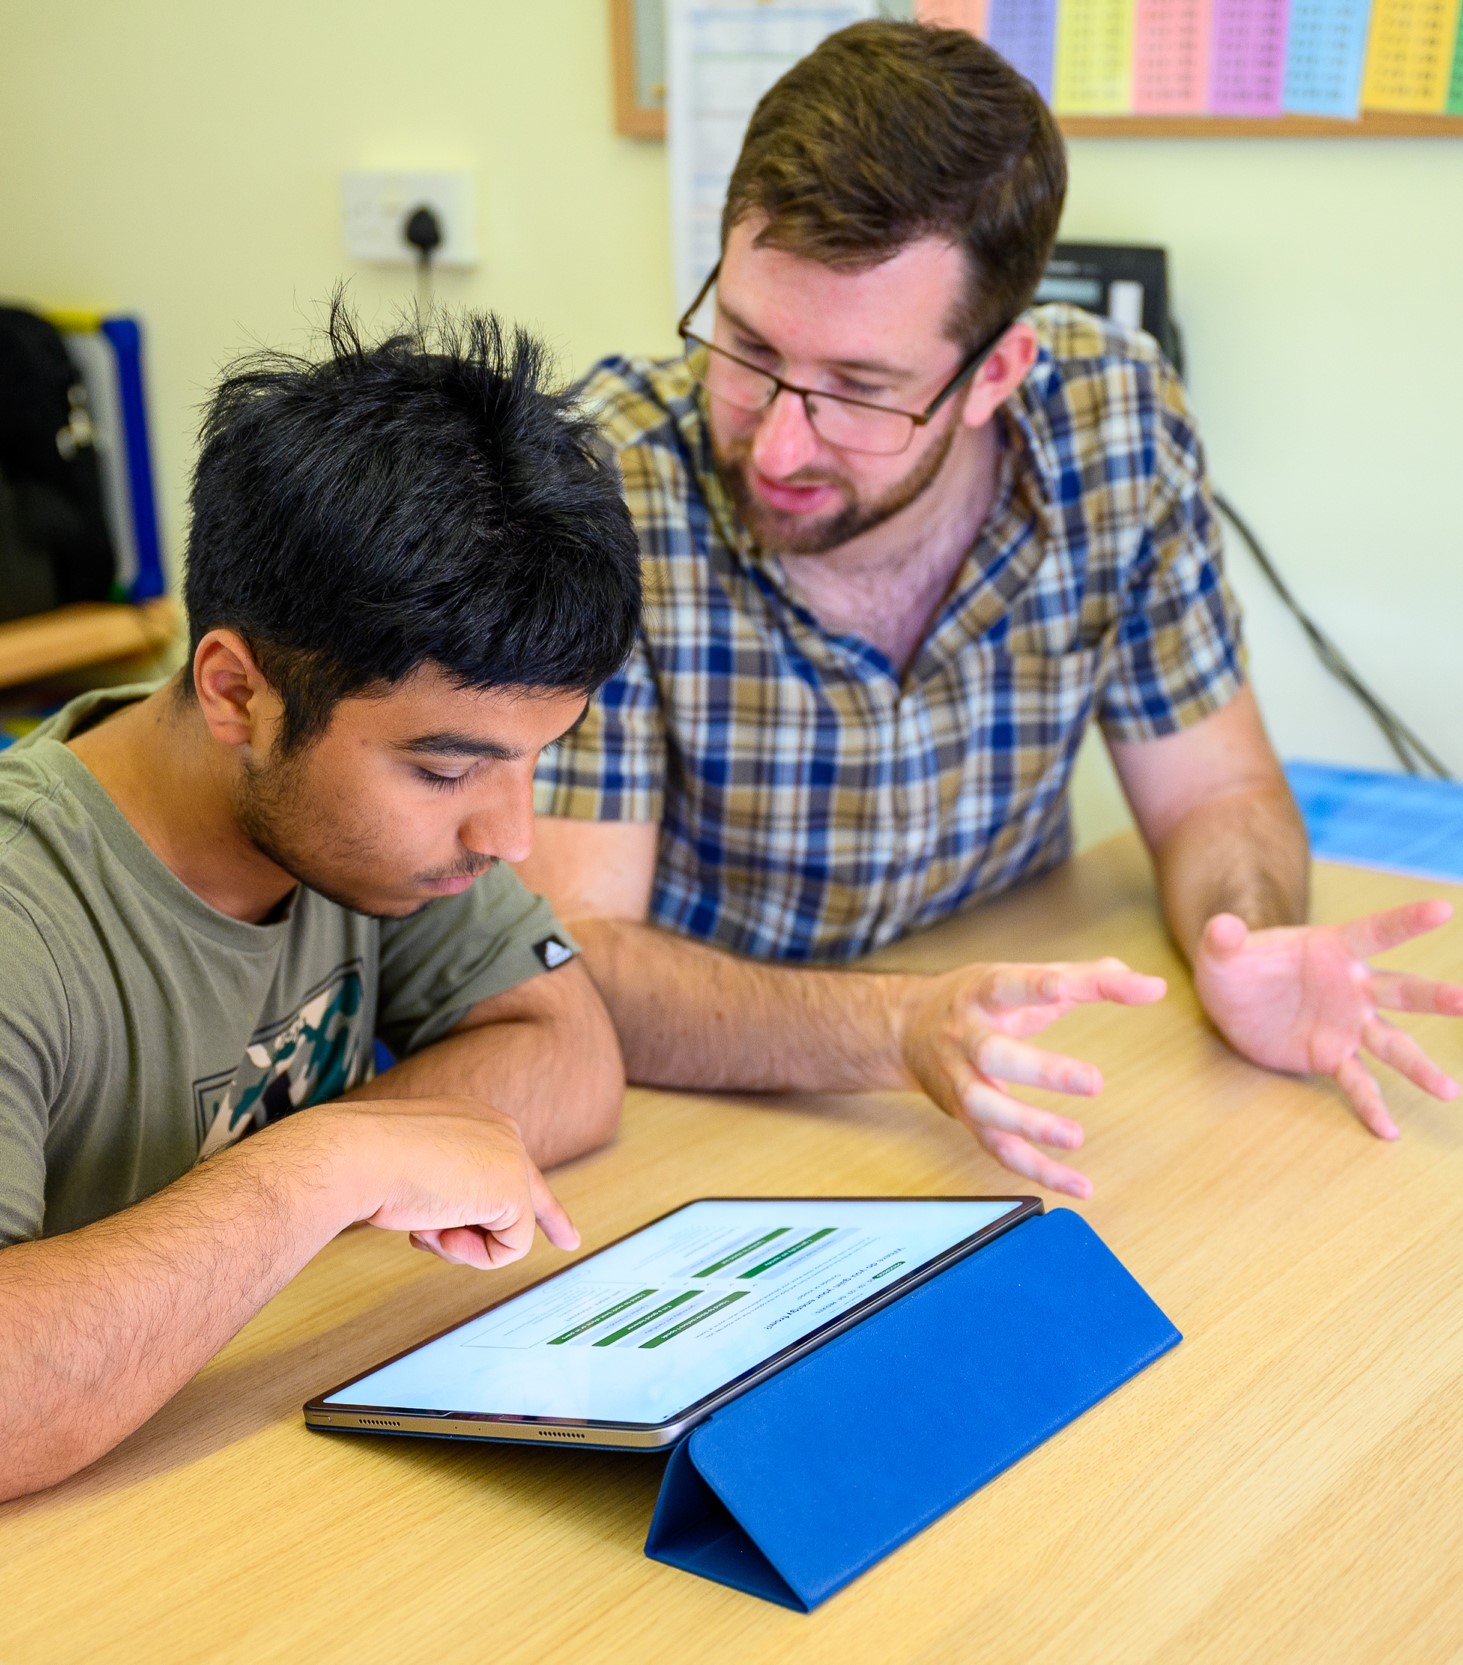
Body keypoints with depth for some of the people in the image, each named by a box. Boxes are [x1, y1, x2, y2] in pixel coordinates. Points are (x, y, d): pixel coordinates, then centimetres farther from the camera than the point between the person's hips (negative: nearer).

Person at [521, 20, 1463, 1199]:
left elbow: (1213, 792, 0)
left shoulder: (1117, 418, -10)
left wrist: (1246, 945, -22)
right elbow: (564, 957, -23)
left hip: (1007, 1097, 3)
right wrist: (899, 1028, -37)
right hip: (695, 1123, -2)